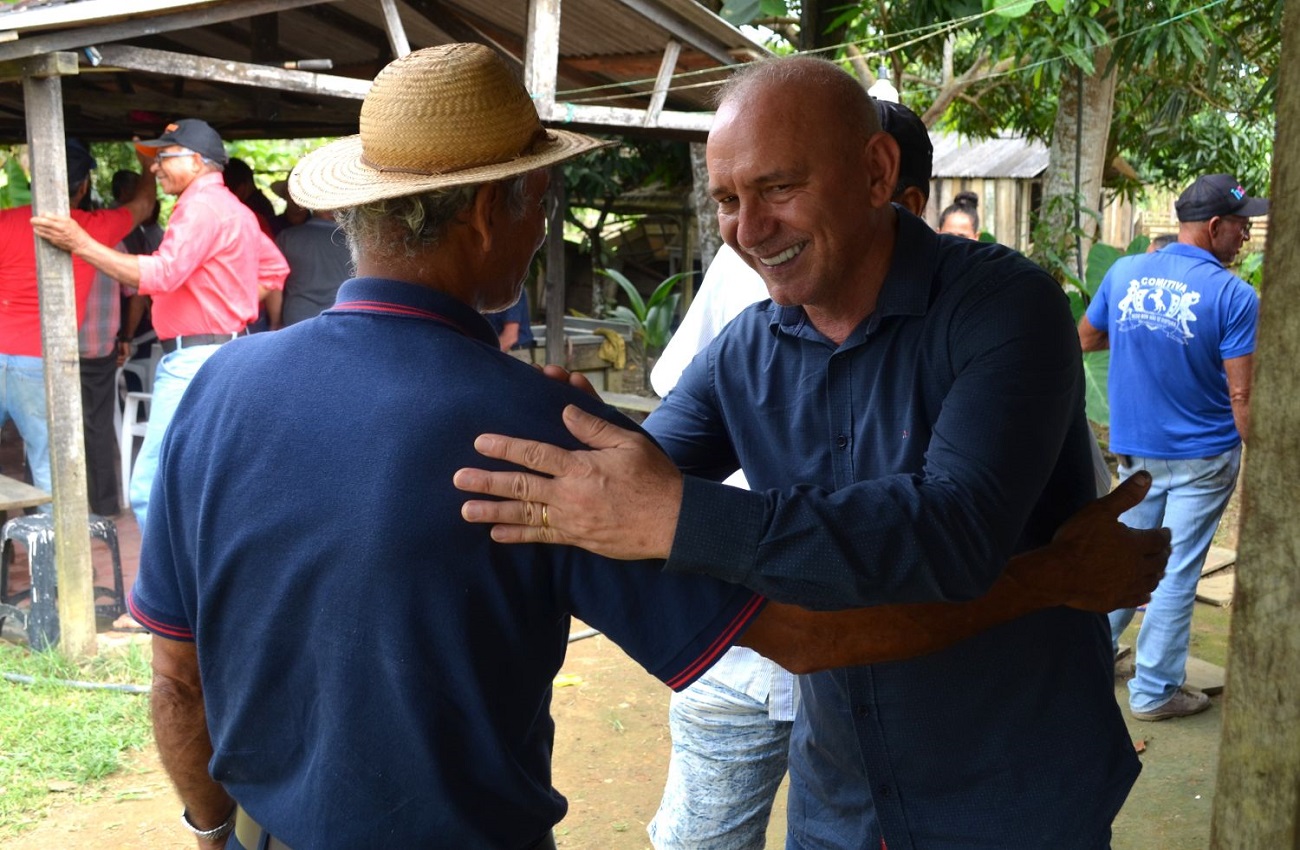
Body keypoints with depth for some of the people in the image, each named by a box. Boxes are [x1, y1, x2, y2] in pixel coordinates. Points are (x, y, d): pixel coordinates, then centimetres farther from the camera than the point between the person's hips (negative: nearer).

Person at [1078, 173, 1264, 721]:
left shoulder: (1124, 273, -3)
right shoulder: (1233, 296, -16)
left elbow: (1086, 338, 12)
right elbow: (1241, 395, -16)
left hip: (1135, 449, 4)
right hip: (1202, 456, -4)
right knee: (1178, 572, 5)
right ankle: (1154, 691, 15)